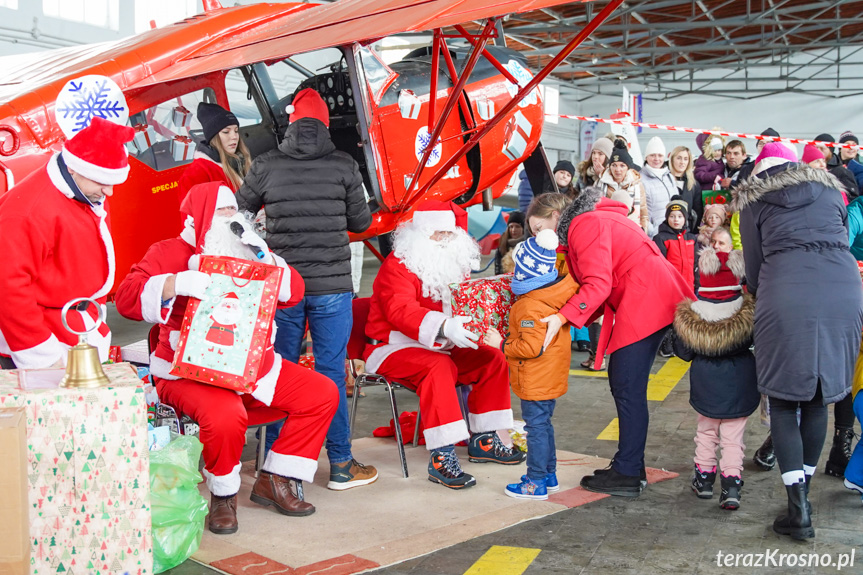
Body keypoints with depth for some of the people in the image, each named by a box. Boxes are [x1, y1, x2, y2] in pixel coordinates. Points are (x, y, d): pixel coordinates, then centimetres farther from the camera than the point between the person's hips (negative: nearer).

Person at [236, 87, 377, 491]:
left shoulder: (266, 166, 0)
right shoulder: (344, 165, -3)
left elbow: (237, 214, 11)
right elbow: (361, 222, 5)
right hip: (331, 287, -1)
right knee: (331, 375, 6)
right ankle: (341, 466, 15)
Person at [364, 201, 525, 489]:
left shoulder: (453, 265, 12)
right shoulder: (397, 267, -15)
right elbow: (402, 311, -32)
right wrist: (444, 327, -49)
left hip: (441, 347, 9)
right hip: (393, 347, -8)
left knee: (493, 359, -2)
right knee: (438, 366, -36)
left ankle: (482, 440, 7)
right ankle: (441, 457, -36)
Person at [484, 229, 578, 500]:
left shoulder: (530, 306, -26)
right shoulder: (559, 292, 0)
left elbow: (532, 347, -29)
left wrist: (502, 343, -17)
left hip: (535, 382, -9)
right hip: (552, 376, 9)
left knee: (536, 427, 0)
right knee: (544, 424, 20)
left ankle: (536, 483, 9)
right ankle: (549, 474, 31)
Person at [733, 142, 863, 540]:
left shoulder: (754, 201, 12)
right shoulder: (829, 189, 21)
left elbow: (754, 266, 10)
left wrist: (759, 296, 28)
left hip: (785, 302, -3)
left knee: (783, 402, 5)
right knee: (817, 399, 15)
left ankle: (798, 509, -1)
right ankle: (804, 487, 24)